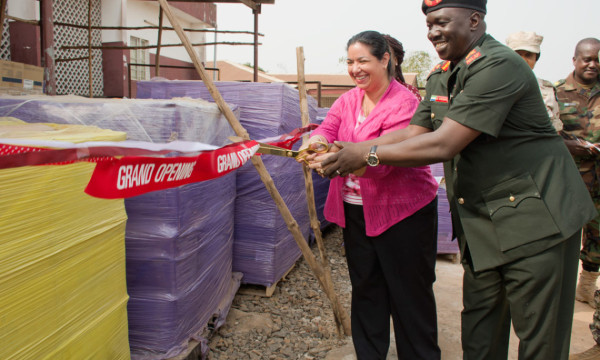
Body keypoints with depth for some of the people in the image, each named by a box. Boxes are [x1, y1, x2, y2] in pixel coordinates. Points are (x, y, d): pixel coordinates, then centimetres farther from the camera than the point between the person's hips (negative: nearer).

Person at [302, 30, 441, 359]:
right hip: (356, 211, 7)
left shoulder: (404, 104, -16)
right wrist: (316, 142, -32)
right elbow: (327, 128, -8)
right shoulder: (347, 101, 8)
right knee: (365, 289, 18)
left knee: (409, 292, 6)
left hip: (402, 212, -6)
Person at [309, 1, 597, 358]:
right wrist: (345, 150, -2)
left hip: (534, 216, -8)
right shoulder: (441, 77, 10)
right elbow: (412, 132, 8)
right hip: (480, 222, 8)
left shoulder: (499, 66, -19)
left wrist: (368, 155, -19)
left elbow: (443, 145, -26)